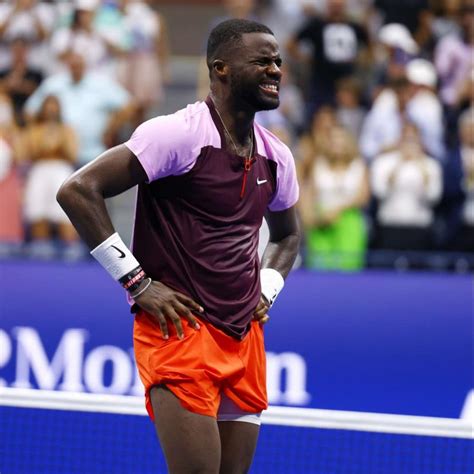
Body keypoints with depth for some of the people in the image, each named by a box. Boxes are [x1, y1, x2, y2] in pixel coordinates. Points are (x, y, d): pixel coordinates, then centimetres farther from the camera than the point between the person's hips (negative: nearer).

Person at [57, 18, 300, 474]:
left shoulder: (275, 157, 12)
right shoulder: (178, 135, -11)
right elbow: (77, 191, -14)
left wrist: (266, 289, 13)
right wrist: (137, 281, -14)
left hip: (245, 338, 7)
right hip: (180, 330, -7)